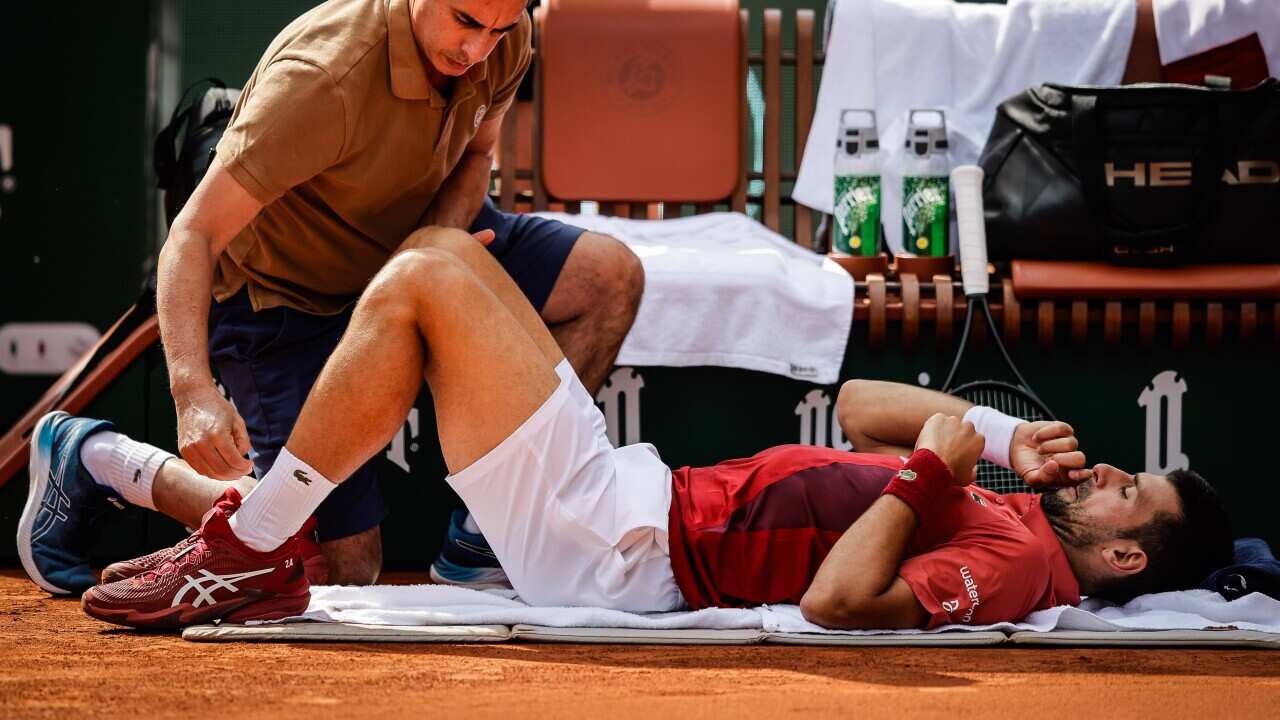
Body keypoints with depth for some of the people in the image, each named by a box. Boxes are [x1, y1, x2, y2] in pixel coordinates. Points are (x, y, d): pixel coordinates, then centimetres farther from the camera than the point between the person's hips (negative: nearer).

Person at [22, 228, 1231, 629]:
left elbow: (838, 602, -32)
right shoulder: (1008, 508, 12)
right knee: (441, 252, 11)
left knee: (425, 278, -13)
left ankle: (252, 559, -3)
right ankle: (121, 466, 13)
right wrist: (1001, 431, 9)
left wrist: (934, 464, -22)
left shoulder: (1014, 564, -16)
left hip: (617, 547, -9)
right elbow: (858, 408, 22)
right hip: (633, 498, 9)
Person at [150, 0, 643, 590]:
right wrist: (194, 394, -51)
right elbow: (194, 234, -36)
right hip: (284, 294, -7)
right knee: (346, 569, -11)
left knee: (611, 276, -11)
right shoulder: (324, 79, -36)